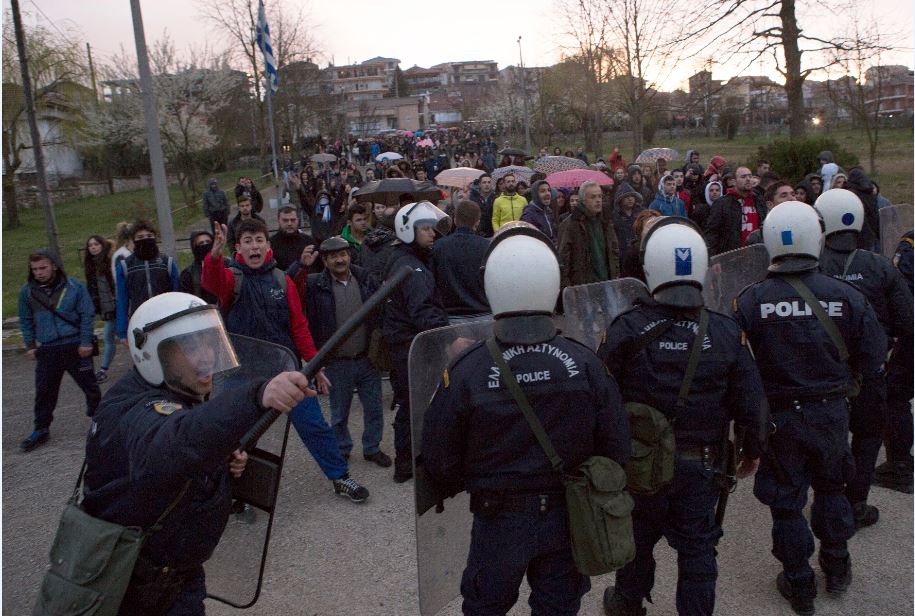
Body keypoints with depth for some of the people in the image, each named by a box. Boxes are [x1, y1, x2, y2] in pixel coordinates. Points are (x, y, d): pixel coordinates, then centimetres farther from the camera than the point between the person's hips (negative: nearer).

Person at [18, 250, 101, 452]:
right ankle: (41, 430, 20)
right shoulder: (27, 291, 2)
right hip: (47, 350, 2)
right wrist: (30, 345, 8)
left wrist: (85, 342, -8)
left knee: (90, 386, 7)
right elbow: (26, 321, 13)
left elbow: (87, 315, -4)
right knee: (44, 391, 7)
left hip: (76, 347, -2)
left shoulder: (74, 287, -6)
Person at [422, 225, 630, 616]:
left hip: (499, 523, -1)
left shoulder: (465, 371, -21)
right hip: (568, 520, 2)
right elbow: (616, 448, -6)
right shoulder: (585, 363, -14)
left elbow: (439, 461, -12)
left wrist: (458, 486, 10)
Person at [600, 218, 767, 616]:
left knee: (638, 538, 21)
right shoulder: (727, 332, -10)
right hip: (703, 464, 1)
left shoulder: (626, 330, -18)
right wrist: (752, 451, 13)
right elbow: (752, 403, -4)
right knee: (697, 549, 16)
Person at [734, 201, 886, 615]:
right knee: (831, 487, 26)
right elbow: (873, 364, -6)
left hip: (778, 417, -2)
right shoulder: (846, 296, -13)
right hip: (831, 412, 2)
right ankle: (836, 567, 43)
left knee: (786, 501, 14)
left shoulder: (749, 301, -18)